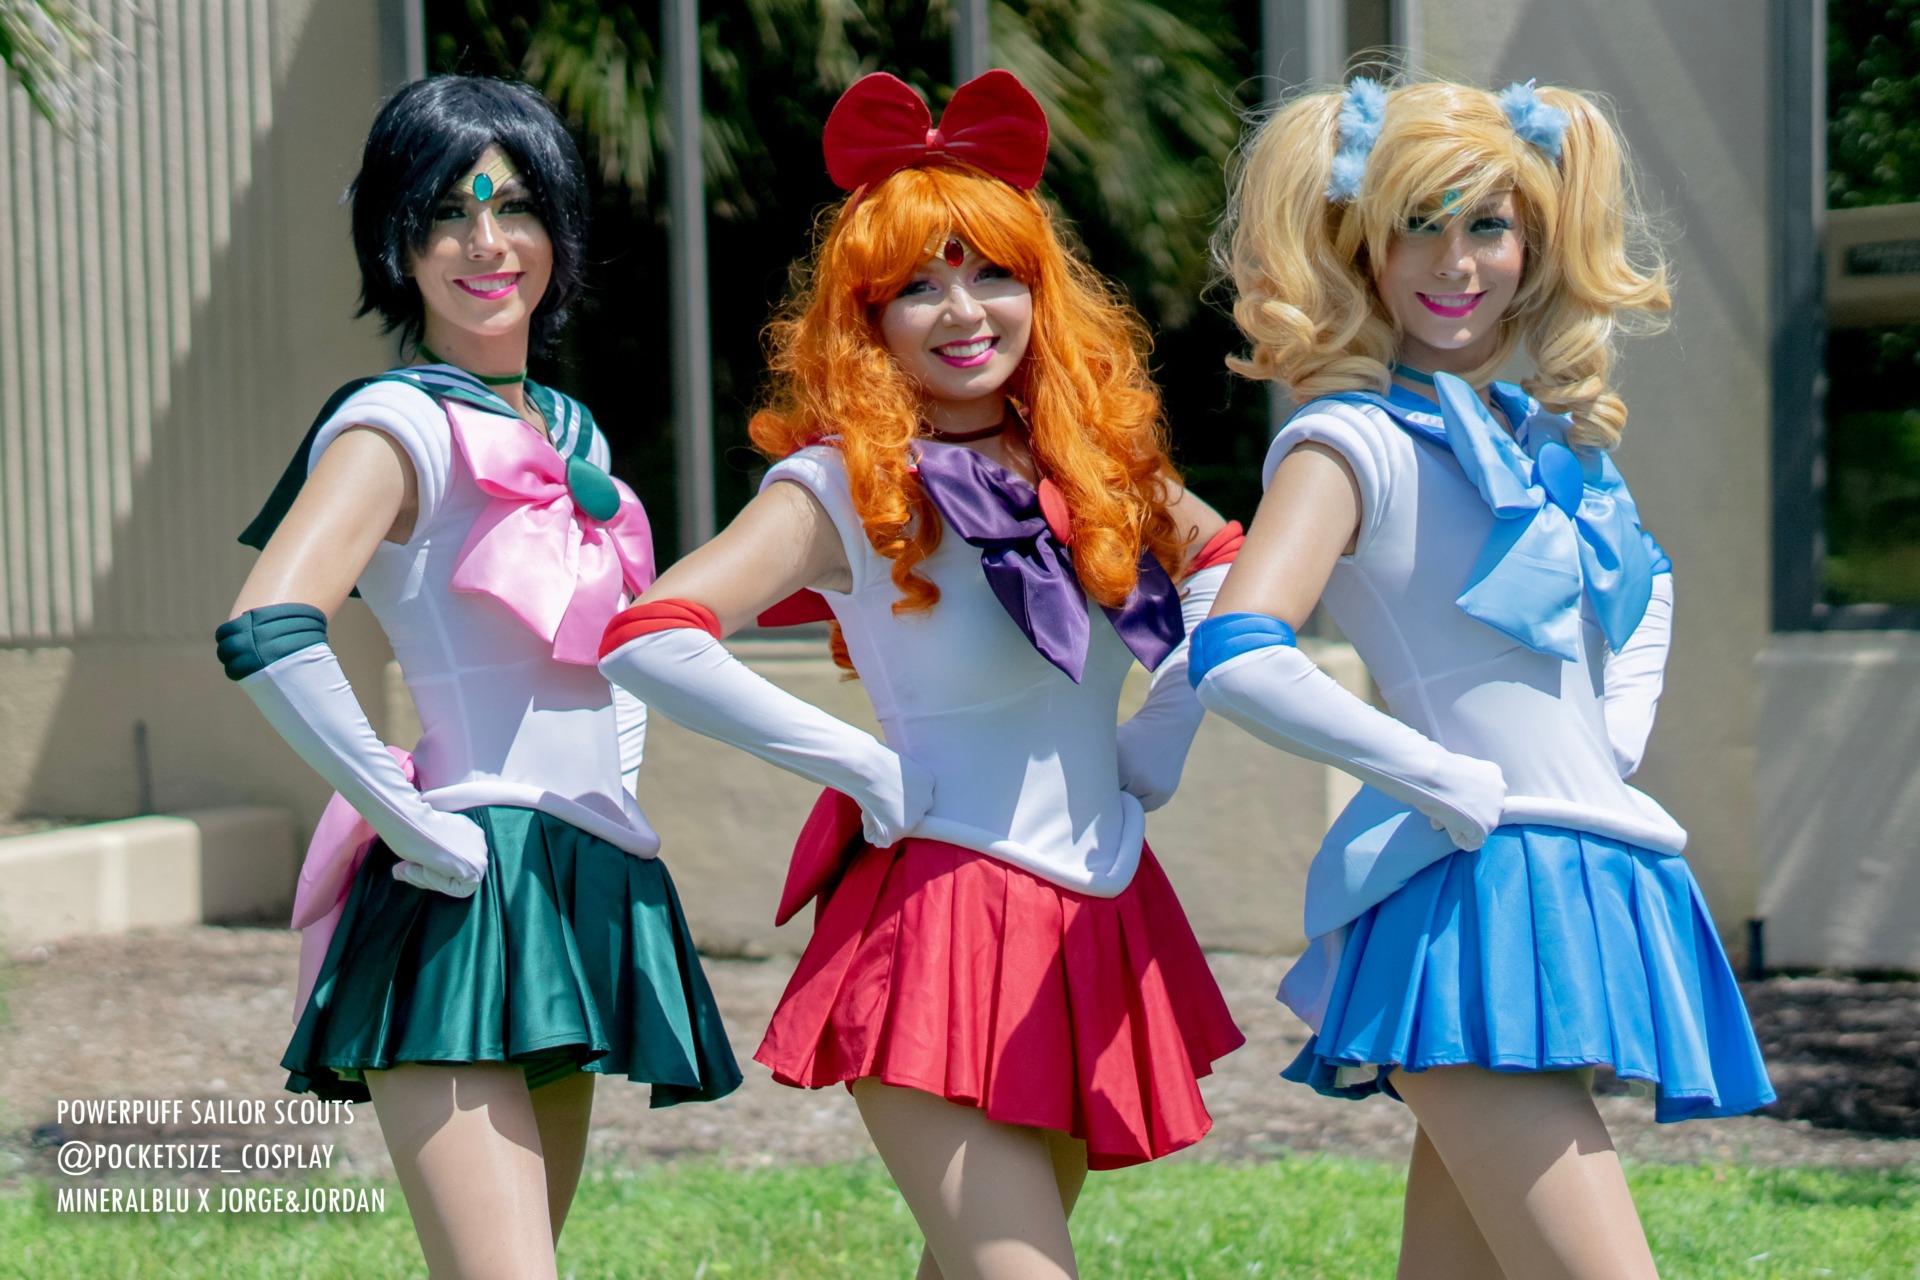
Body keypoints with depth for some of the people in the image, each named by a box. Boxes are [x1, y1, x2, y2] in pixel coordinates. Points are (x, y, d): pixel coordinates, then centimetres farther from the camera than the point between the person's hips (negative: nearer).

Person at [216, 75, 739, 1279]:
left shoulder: (569, 431, 16)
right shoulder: (402, 424, -9)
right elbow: (268, 634, -25)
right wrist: (424, 832, -20)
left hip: (583, 897, 8)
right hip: (470, 900, -8)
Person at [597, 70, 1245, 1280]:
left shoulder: (1094, 459, 6)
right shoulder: (843, 486, -11)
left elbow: (1220, 561, 24)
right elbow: (650, 641, -24)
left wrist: (1161, 738, 9)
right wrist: (868, 771, -17)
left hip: (1098, 924, 6)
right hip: (945, 919, -6)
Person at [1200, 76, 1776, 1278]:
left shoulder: (1541, 435, 16)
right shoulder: (1353, 442, -7)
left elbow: (1645, 585, 36)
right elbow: (1239, 657, -23)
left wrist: (1618, 742, 17)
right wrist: (1458, 789, -16)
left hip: (1580, 896, 8)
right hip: (1475, 901, -8)